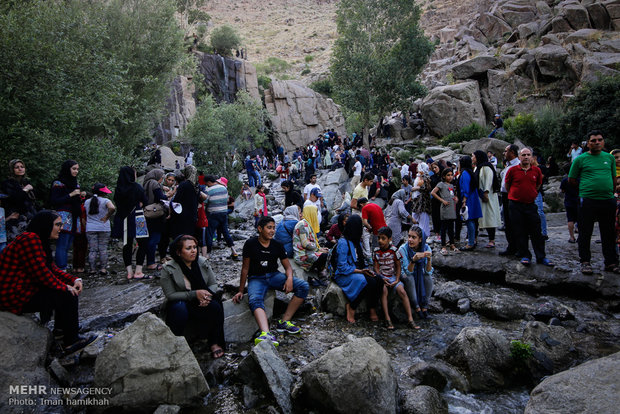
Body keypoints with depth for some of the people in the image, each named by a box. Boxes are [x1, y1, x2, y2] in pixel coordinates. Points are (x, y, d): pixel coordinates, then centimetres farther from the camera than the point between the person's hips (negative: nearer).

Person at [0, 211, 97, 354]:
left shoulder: (40, 241, 13)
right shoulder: (29, 239, -21)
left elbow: (52, 269, 14)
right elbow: (40, 273, -25)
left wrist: (75, 280, 1)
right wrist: (64, 287, -15)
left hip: (25, 289, 11)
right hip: (14, 297, -11)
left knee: (68, 289, 14)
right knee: (67, 296, -16)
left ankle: (60, 328, 25)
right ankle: (71, 342, -6)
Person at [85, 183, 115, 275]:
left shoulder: (87, 202, 8)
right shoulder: (105, 201, -7)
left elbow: (85, 214, 11)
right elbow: (112, 208, -25)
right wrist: (106, 217, -13)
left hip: (90, 229, 3)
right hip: (104, 229, -3)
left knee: (92, 249, 5)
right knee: (103, 249, 3)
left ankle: (92, 269, 7)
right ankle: (103, 268, 4)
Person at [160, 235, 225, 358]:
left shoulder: (203, 262, 0)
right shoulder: (168, 269, -11)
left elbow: (213, 284, 4)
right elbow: (170, 295, -14)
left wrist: (206, 295, -20)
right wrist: (195, 294, -24)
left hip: (202, 303, 3)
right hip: (180, 303, -3)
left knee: (215, 306, -27)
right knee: (180, 309, -36)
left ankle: (214, 343, -12)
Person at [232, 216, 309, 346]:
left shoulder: (277, 245, 6)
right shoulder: (251, 244, -4)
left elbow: (288, 266, 8)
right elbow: (245, 268, 0)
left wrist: (289, 278, -15)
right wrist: (241, 291, 0)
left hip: (274, 276, 4)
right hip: (256, 279, -4)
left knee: (303, 286, -19)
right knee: (255, 300, -38)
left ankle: (284, 322, -21)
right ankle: (266, 334, -61)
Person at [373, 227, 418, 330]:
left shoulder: (394, 250, -3)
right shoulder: (376, 251, 1)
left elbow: (398, 266, 1)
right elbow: (376, 267, 2)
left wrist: (397, 280, -11)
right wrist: (382, 279, -14)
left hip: (393, 276, 0)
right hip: (382, 277, 0)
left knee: (402, 291, -25)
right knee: (384, 290, -31)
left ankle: (410, 319, -25)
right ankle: (387, 319, -30)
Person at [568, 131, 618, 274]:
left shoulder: (610, 157, 12)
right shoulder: (580, 159, 1)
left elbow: (614, 179, 18)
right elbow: (571, 180, 6)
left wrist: (610, 192, 12)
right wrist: (586, 188, 7)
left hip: (608, 201, 3)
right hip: (588, 201, -3)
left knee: (609, 233, 9)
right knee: (585, 233, 2)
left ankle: (611, 262, 19)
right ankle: (585, 262, 12)